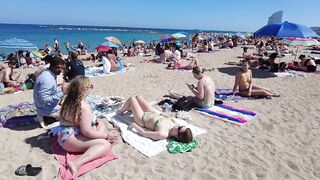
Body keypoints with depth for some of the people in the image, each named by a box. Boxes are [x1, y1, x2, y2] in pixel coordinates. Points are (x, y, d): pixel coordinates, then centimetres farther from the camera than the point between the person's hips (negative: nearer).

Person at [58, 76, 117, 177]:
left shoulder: (68, 101, 6)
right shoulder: (83, 106, -23)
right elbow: (87, 132, -25)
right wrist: (106, 135, -15)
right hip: (70, 140, -10)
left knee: (101, 124, 19)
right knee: (106, 144, -23)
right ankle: (77, 163, -33)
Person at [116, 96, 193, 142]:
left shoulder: (162, 134, -42)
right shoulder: (175, 124, -25)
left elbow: (144, 133, -32)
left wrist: (134, 125, -21)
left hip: (142, 119, -6)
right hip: (154, 113, 6)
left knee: (132, 98, 8)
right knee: (137, 97, 21)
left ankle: (121, 111, 40)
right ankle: (130, 108, 55)